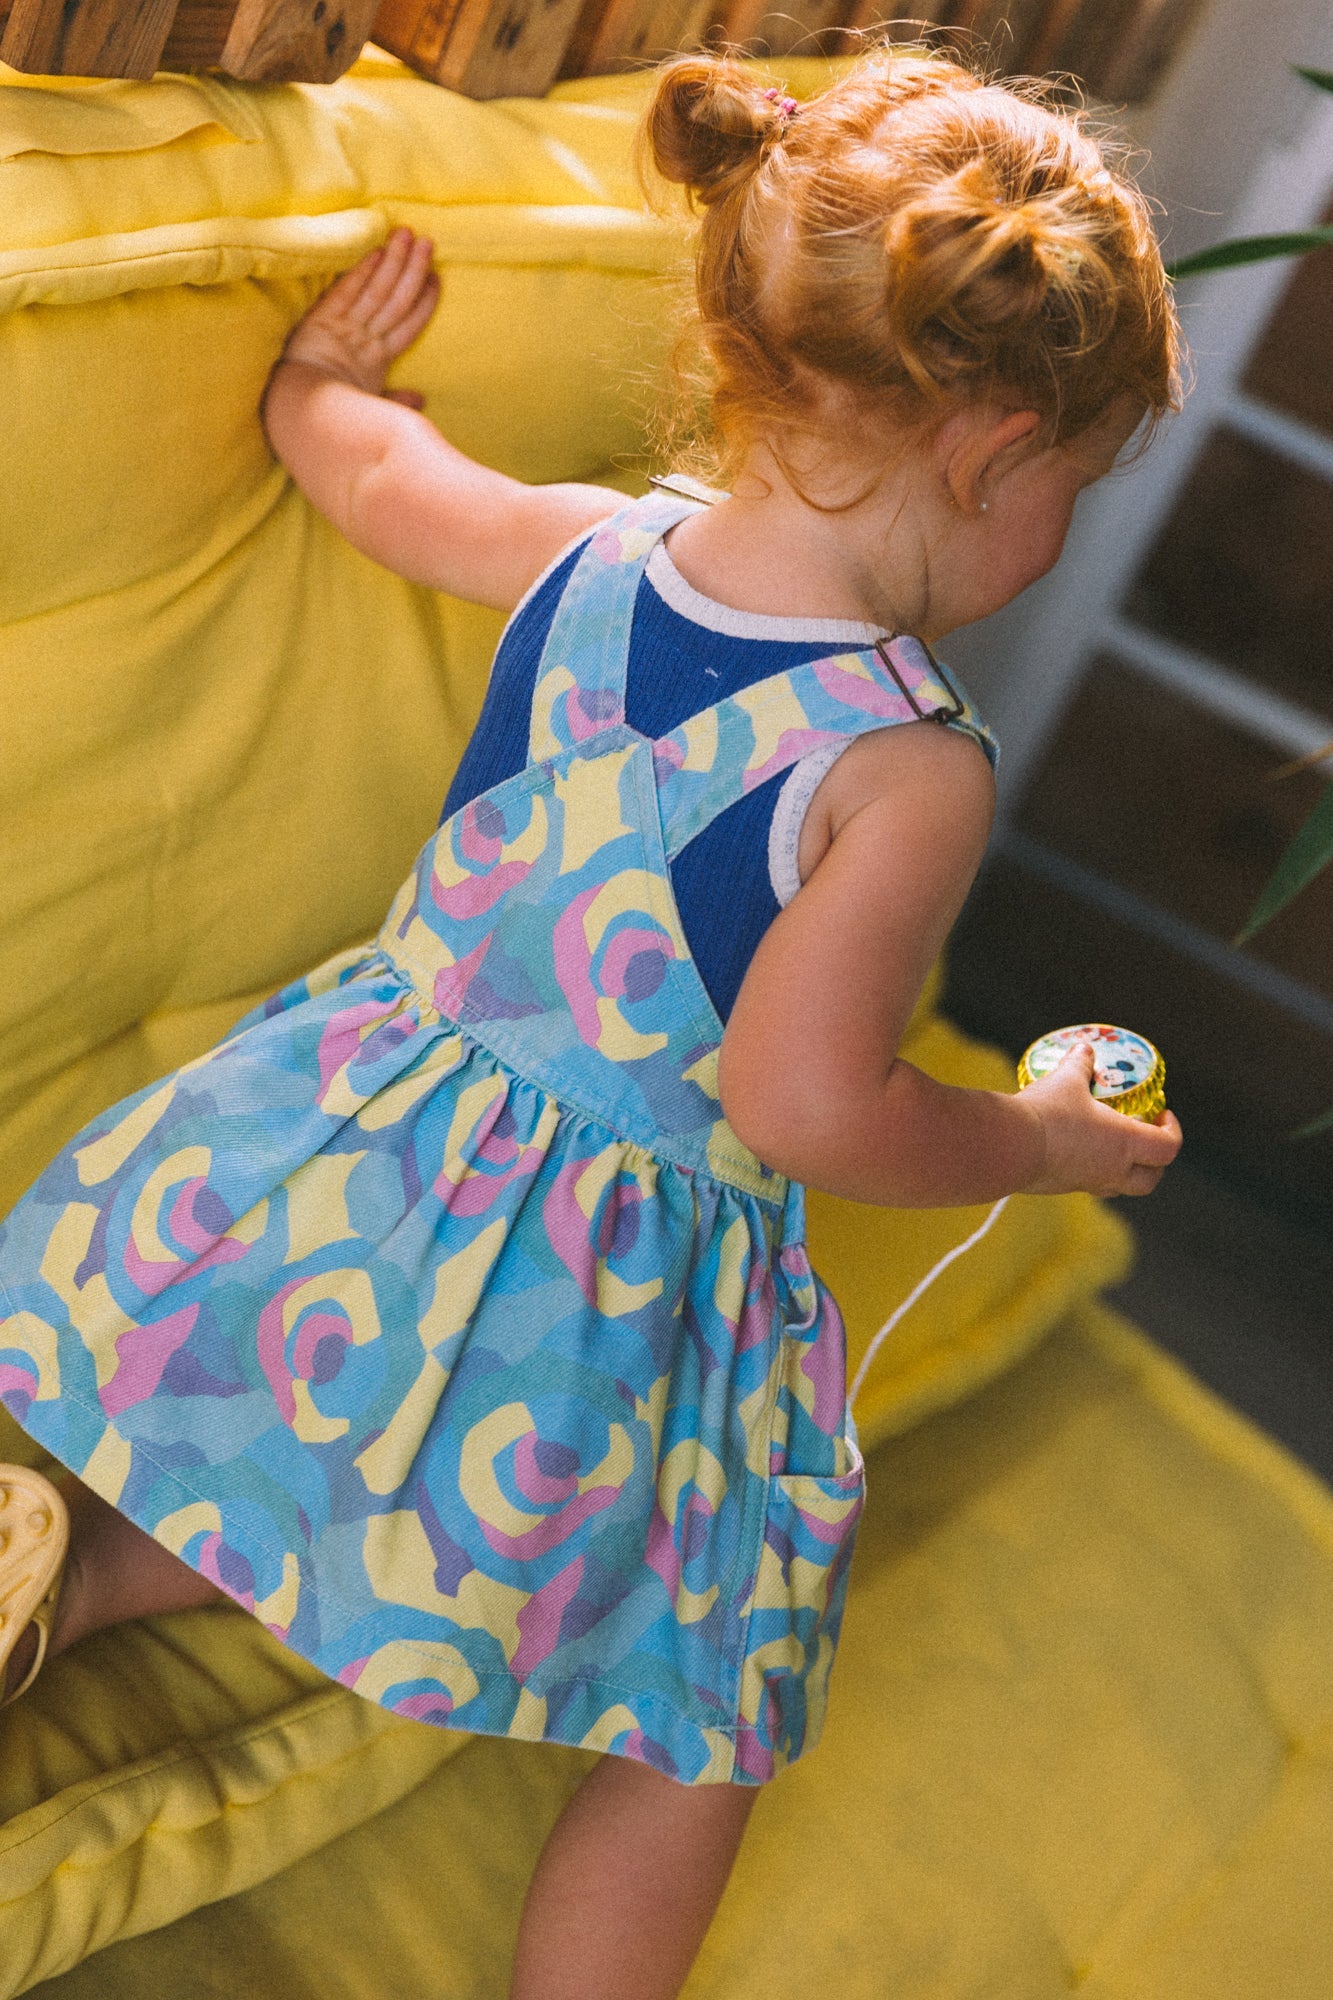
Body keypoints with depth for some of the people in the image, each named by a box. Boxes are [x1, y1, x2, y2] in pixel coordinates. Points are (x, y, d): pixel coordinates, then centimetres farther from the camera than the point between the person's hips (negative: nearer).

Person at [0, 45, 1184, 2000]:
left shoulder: (582, 552, -4)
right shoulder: (913, 768, -22)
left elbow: (364, 461, 14)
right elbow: (808, 1106, -23)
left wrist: (321, 372, 36)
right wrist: (1044, 1139, -5)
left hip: (342, 1164, 6)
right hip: (591, 1308, -5)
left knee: (293, 1491, 32)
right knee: (699, 1729, 17)